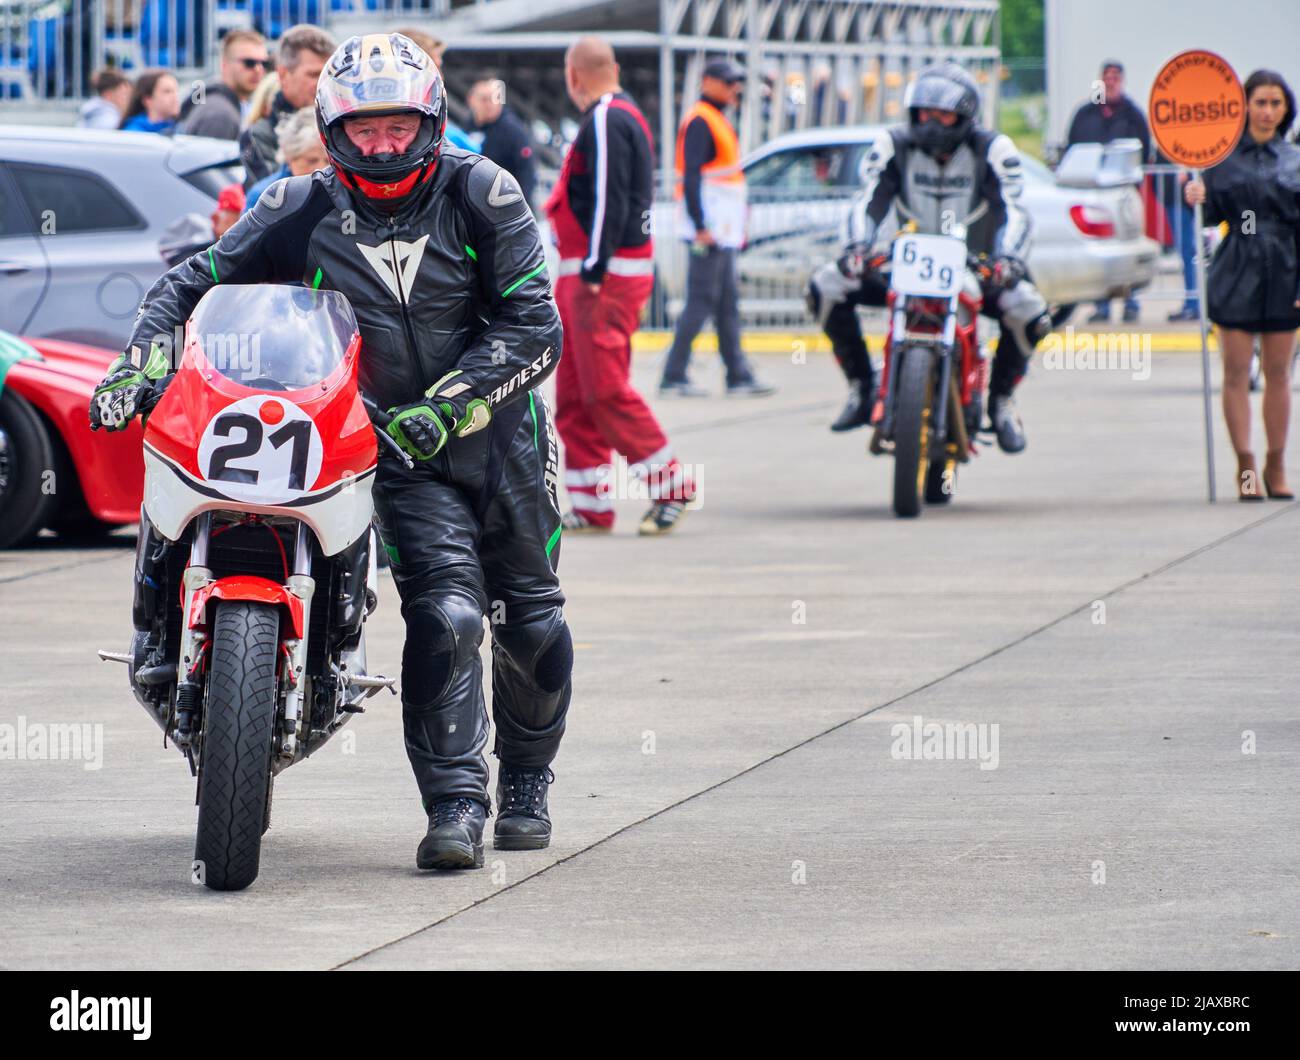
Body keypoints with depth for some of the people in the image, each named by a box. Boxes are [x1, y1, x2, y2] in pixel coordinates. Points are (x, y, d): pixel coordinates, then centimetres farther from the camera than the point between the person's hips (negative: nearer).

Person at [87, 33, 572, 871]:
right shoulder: (306, 214, -4)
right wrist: (141, 363, -16)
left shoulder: (481, 194, -9)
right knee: (444, 611, -19)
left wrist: (443, 407, -23)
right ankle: (454, 803, -17)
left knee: (531, 622, 10)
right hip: (402, 452, -1)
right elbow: (194, 281, 1)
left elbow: (533, 328, -13)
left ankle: (526, 783, 33)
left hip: (500, 430, 1)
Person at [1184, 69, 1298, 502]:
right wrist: (1195, 195, -19)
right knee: (1236, 373, -2)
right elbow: (1214, 214, 3)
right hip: (1235, 273, -1)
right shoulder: (1224, 155, 3)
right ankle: (1245, 466, 3)